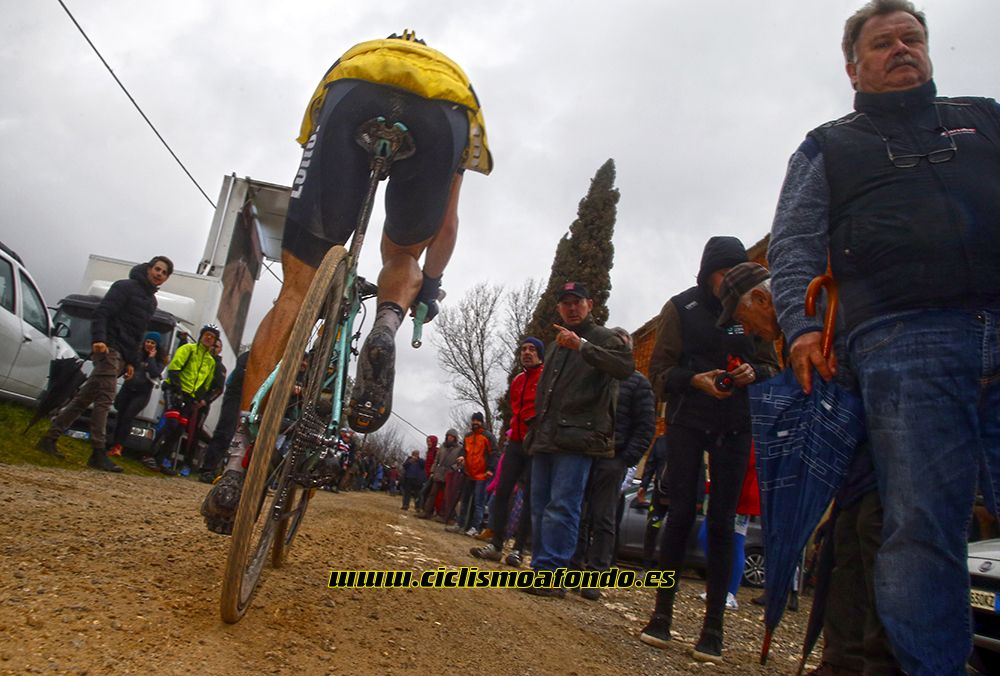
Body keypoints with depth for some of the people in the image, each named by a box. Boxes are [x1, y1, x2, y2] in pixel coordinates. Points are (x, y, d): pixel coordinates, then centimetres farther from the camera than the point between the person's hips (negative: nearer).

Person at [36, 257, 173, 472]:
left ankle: (50, 438, 16)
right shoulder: (125, 287, -2)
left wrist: (131, 362, 18)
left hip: (120, 356, 8)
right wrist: (98, 339, -26)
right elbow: (101, 313, -12)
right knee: (105, 398, -15)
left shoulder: (151, 301, 22)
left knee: (84, 398, 10)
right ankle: (98, 453, -17)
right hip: (109, 348, -8)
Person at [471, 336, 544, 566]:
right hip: (516, 443, 6)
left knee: (530, 497, -2)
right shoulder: (517, 380, 16)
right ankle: (496, 544, 4)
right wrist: (513, 429, 12)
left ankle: (519, 549, 2)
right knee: (502, 491, 1)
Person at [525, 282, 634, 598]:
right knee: (540, 507, 9)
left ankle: (551, 574, -11)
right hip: (546, 439, 8)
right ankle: (541, 569, 16)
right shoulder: (555, 346, 25)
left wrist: (582, 346, -30)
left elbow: (625, 366, -21)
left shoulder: (604, 338, 1)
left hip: (578, 440, -8)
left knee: (562, 507, -12)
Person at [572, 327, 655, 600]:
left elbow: (646, 426, 0)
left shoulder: (637, 381, 6)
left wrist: (627, 459, -11)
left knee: (603, 519, 0)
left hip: (612, 459, -4)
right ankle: (574, 568, 13)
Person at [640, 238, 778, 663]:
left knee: (722, 521, 0)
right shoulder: (681, 308, 1)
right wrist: (695, 379, -20)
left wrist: (754, 372, -11)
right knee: (681, 514, -2)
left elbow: (771, 366, 12)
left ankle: (713, 627, 5)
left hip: (734, 427, 2)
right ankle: (662, 613, 9)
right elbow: (659, 371, -1)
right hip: (687, 423, -1)